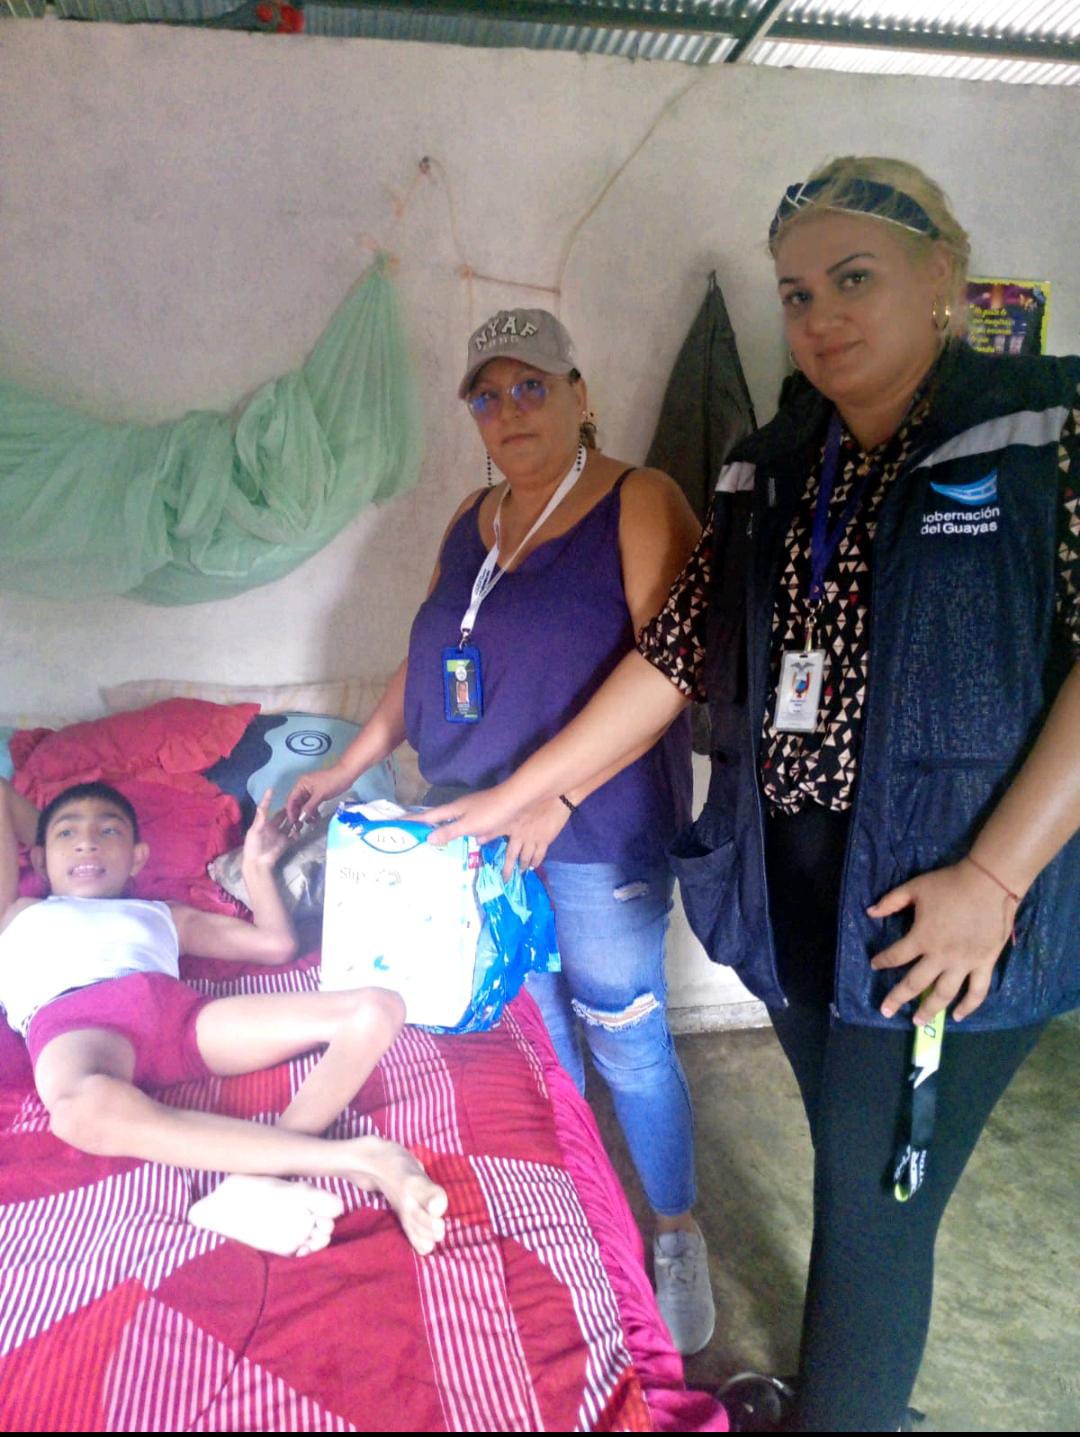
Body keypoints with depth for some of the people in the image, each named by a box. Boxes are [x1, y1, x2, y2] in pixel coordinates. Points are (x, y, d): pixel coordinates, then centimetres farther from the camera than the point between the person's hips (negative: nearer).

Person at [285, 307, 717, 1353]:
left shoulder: (637, 502, -9)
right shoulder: (473, 521, 12)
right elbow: (429, 659, 19)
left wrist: (556, 796, -22)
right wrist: (350, 764, 16)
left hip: (599, 829, -6)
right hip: (478, 827, 6)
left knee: (624, 1041, 5)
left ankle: (676, 1237, 29)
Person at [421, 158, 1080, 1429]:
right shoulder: (771, 471, 9)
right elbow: (675, 657, 8)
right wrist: (512, 796, 6)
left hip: (933, 905, -5)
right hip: (790, 885, 5)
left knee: (874, 1202, 5)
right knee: (851, 1167, 20)